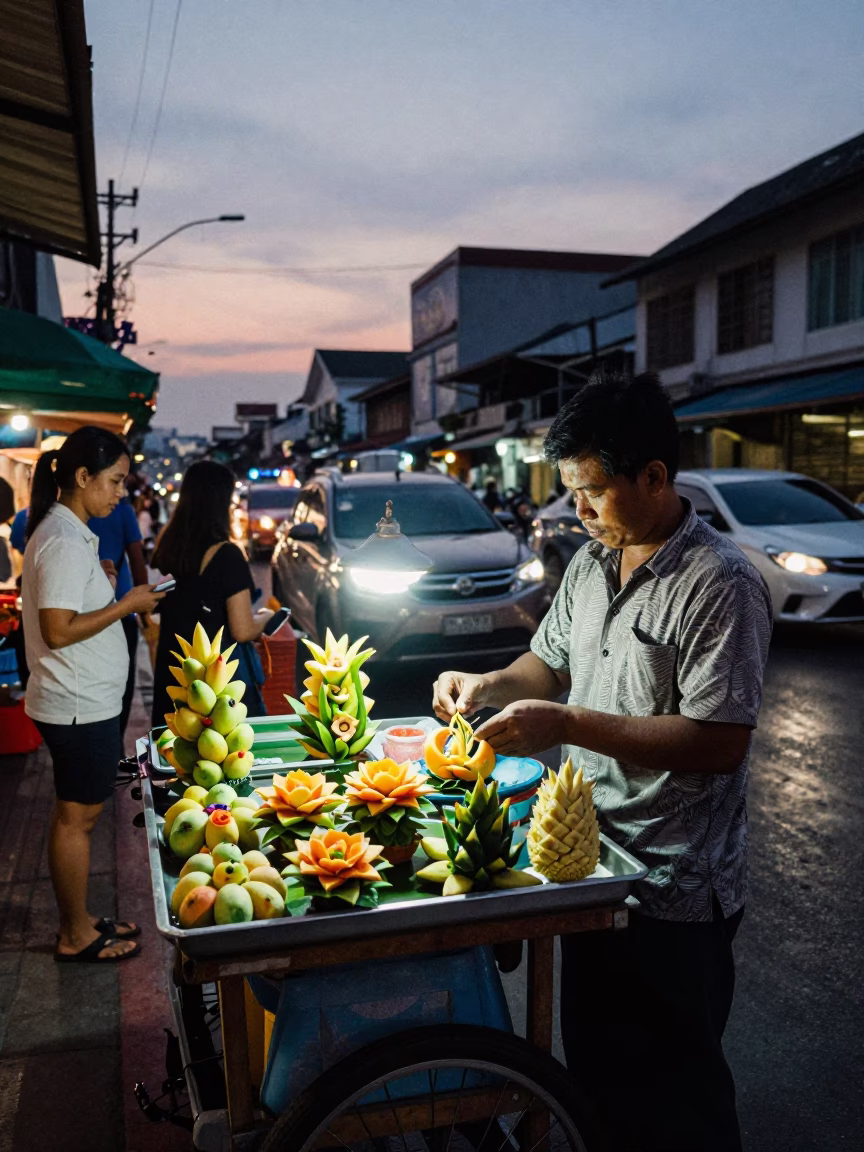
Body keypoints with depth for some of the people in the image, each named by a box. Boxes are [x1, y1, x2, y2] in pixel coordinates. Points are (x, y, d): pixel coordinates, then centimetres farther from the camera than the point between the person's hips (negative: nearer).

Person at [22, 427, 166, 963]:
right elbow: (58, 631, -25)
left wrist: (98, 581, 7)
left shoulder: (62, 531, 11)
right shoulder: (65, 542, -21)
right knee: (76, 818, 4)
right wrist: (126, 603, -19)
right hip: (80, 707, -10)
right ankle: (77, 937, 19)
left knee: (78, 813, 18)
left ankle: (78, 922, 32)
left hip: (84, 702, 10)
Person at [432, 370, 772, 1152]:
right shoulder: (591, 564, 5)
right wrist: (488, 685, -2)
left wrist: (568, 724, -28)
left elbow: (720, 742, -25)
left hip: (677, 889, -7)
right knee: (593, 1059, 24)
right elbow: (551, 661, 18)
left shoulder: (721, 584, -20)